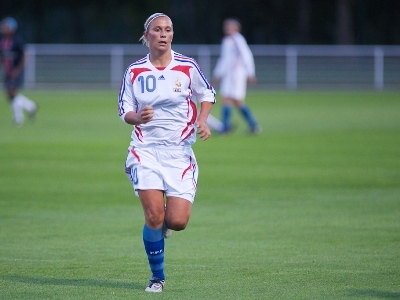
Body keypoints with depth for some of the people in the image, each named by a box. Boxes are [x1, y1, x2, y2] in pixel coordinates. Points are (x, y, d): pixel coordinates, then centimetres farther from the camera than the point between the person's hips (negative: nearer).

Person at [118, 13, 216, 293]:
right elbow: (124, 111, 7)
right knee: (154, 215, -14)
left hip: (179, 151, 0)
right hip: (146, 150, 0)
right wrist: (137, 117, -16)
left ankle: (160, 228, 29)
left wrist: (202, 121, -5)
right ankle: (157, 277, 5)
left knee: (177, 221, -10)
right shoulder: (134, 71, 1)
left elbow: (207, 94, 13)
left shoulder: (187, 66, -1)